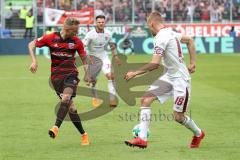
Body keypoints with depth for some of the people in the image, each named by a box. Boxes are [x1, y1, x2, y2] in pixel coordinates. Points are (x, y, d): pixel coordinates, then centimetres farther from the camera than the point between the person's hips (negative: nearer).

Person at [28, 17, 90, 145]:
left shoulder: (76, 41, 1)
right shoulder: (51, 38, -4)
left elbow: (84, 58, 13)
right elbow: (31, 45, 6)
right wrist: (34, 61, -6)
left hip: (71, 73, 0)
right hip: (56, 75, 0)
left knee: (66, 98, -27)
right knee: (70, 106, -2)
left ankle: (56, 127, -33)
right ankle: (83, 135, 7)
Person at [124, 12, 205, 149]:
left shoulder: (161, 38, -20)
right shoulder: (170, 32, 9)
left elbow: (155, 64, -26)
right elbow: (190, 41, 24)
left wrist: (135, 73, -19)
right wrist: (193, 63, 22)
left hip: (180, 79, -9)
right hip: (170, 76, 9)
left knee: (178, 117, -1)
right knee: (146, 99, -4)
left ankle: (198, 134, 29)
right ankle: (142, 139, -9)